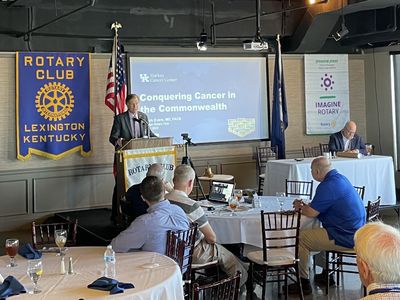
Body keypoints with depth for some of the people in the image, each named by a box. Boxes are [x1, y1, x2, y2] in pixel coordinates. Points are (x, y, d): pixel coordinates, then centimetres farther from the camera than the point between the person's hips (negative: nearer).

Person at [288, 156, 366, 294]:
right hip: (356, 231, 10)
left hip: (346, 238, -10)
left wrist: (300, 207, 2)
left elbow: (311, 213, -19)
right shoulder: (339, 178, 10)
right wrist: (305, 205, 12)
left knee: (300, 238, -6)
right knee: (314, 231, 29)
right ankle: (326, 274, 34)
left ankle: (304, 282, 3)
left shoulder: (328, 186, -22)